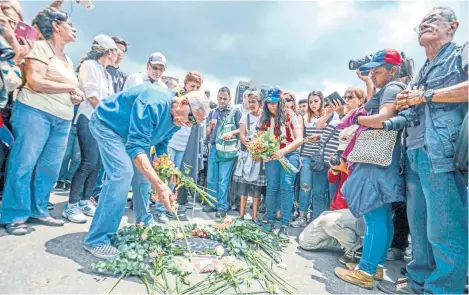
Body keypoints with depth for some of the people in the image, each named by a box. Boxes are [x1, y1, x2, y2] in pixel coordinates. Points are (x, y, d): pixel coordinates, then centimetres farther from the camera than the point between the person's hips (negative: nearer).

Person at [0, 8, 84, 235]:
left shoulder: (67, 59, 21)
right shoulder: (41, 47, -1)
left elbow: (73, 89, 26)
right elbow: (35, 82, -15)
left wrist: (77, 96, 3)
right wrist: (70, 88, -8)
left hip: (62, 119, 7)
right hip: (35, 112, -7)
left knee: (50, 168, 6)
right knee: (24, 164, -3)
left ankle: (37, 211, 16)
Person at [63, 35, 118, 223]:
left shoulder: (107, 74, 21)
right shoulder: (89, 65, -3)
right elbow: (91, 95, -13)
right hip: (89, 119, -8)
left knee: (98, 163, 5)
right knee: (89, 162, -14)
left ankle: (84, 201, 16)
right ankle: (71, 206, -3)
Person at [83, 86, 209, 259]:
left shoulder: (176, 119, -8)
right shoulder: (154, 103, -37)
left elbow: (161, 145, 3)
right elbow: (136, 146, -41)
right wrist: (159, 185, -50)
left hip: (131, 133, 9)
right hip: (107, 124, -8)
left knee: (143, 172, 10)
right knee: (123, 172, -26)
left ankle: (144, 222, 31)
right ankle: (97, 239, -16)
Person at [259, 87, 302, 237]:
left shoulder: (289, 115, -9)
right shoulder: (264, 118, 2)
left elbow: (300, 139, -13)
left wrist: (283, 151, -27)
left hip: (289, 154, -3)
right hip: (272, 155, 3)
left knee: (286, 186, -12)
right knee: (271, 187, -2)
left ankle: (284, 225, -5)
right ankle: (270, 221, 12)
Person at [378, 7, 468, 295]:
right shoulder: (420, 75, 27)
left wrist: (426, 96, -6)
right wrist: (404, 104, 8)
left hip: (443, 154, -7)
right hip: (414, 156, 7)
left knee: (444, 230, -5)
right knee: (419, 227, 10)